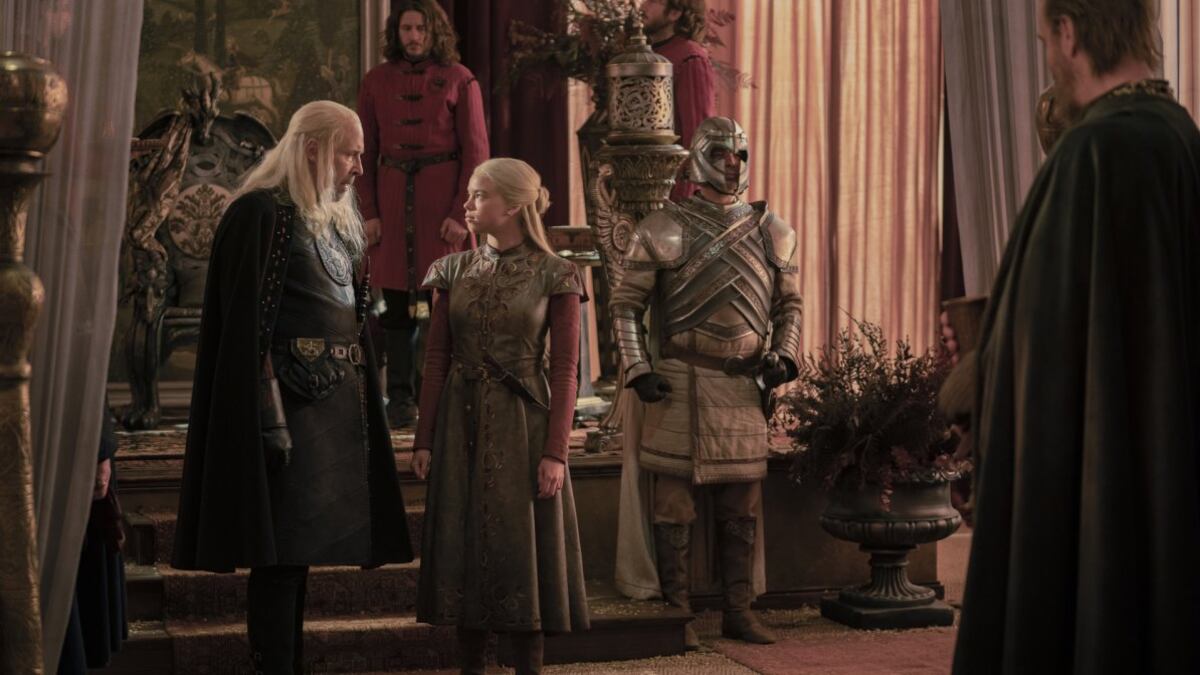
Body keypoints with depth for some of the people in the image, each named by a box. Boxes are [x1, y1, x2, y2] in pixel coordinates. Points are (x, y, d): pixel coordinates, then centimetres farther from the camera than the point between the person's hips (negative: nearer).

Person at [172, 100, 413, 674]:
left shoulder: (339, 219, 16)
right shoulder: (262, 213, -10)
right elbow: (248, 326, -15)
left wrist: (363, 403, 18)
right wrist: (272, 416, -21)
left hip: (338, 404, 8)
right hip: (291, 401, -8)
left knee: (298, 554, 11)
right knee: (280, 556, -6)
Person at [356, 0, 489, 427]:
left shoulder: (459, 80, 2)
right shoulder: (376, 81, 9)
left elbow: (475, 152, -1)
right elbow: (364, 153, 9)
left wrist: (460, 213, -9)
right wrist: (368, 212, -1)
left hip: (443, 197, -2)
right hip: (392, 198, 2)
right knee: (396, 302, 2)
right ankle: (400, 397, 8)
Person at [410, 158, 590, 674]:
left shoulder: (555, 275, -4)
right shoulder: (453, 271, 6)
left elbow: (564, 370, -6)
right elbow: (436, 360, 6)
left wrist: (555, 452, -12)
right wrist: (424, 439, 1)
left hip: (521, 424, -4)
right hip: (461, 422, 4)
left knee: (522, 546, 1)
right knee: (463, 544, 7)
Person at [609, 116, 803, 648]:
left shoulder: (772, 233, 9)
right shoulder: (664, 230, -2)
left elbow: (789, 304, 18)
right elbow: (625, 304, 1)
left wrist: (784, 355, 1)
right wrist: (637, 370, -8)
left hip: (746, 385, 4)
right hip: (682, 383, -4)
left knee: (742, 508, 10)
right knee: (675, 505, 1)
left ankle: (739, 612, 20)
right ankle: (675, 613, 10)